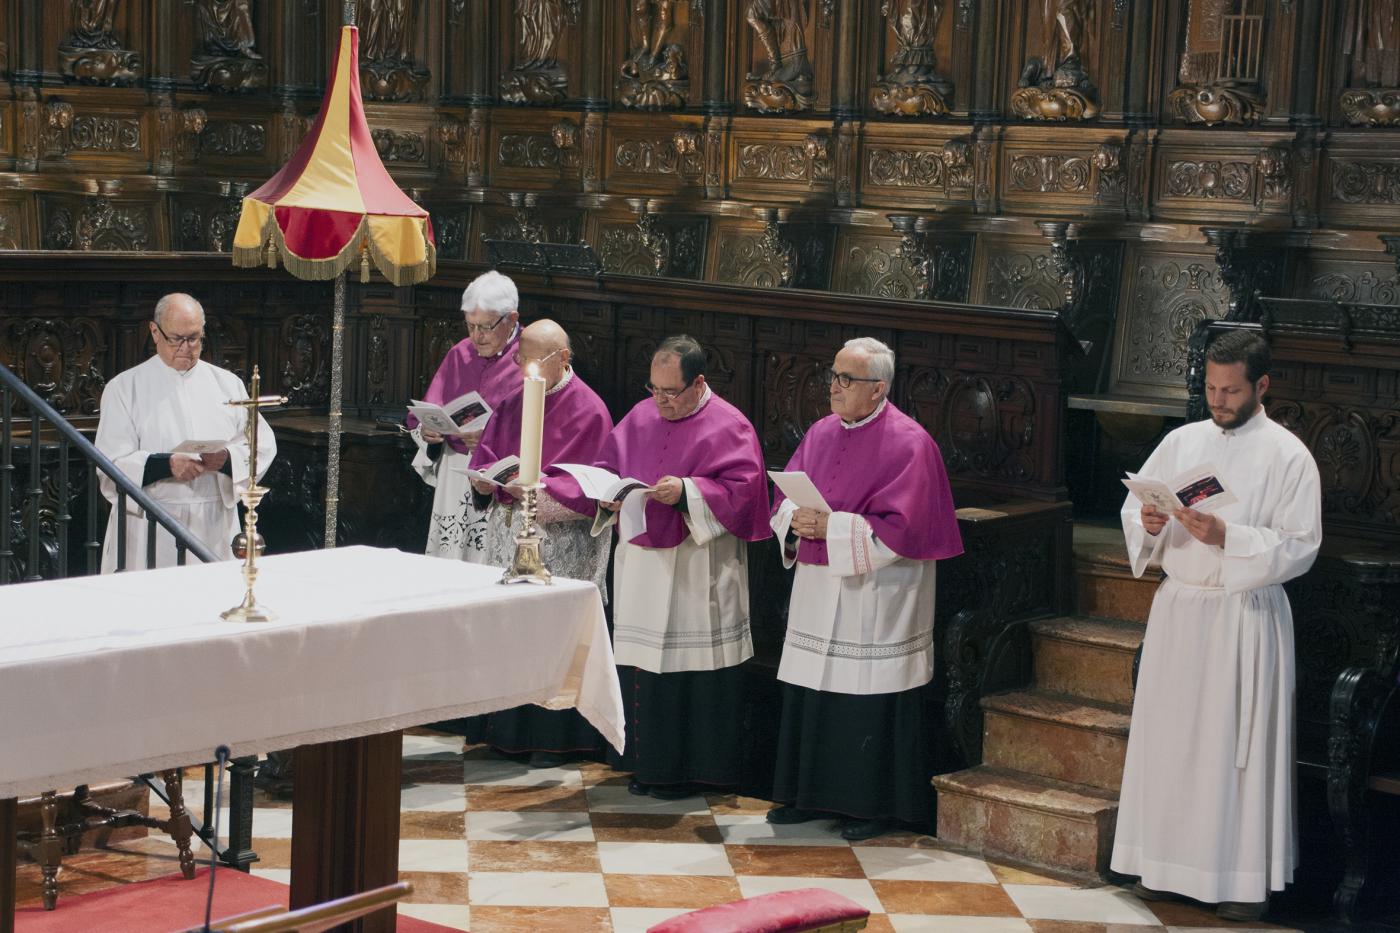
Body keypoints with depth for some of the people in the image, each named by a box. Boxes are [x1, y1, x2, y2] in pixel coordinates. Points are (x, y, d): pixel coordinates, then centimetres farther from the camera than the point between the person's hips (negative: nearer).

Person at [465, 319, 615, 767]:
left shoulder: (588, 411, -9)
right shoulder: (513, 404, 11)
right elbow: (486, 456, 11)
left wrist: (536, 490, -24)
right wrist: (485, 479, -11)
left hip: (561, 547, -6)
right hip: (510, 538, 6)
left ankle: (556, 738, 6)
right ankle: (510, 729, 21)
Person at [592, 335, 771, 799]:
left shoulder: (727, 427, -6)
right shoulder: (640, 418, 11)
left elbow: (741, 489, -14)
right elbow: (605, 466, 15)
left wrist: (687, 492, -25)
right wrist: (611, 497, -6)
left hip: (697, 574, -6)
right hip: (641, 565, 6)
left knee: (692, 669, -2)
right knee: (640, 665, 9)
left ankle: (691, 766, 9)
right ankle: (647, 763, 19)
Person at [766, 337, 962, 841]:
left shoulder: (908, 444, -11)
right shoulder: (821, 434, 10)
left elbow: (900, 527, -17)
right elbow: (785, 498, 14)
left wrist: (832, 527, -21)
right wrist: (796, 519, -9)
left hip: (875, 595, -7)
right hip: (818, 588, 7)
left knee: (871, 700, -2)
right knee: (810, 693, 10)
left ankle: (873, 805, 10)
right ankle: (812, 795, 22)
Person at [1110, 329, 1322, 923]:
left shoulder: (1287, 455, -6)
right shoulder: (1181, 442, 8)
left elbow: (1301, 547, -11)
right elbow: (1133, 508, 11)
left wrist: (1227, 537, -23)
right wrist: (1147, 523, -12)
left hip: (1244, 617, -5)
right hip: (1177, 609, 5)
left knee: (1237, 747, -1)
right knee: (1168, 736, 8)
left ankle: (1245, 878, 7)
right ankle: (1166, 864, 19)